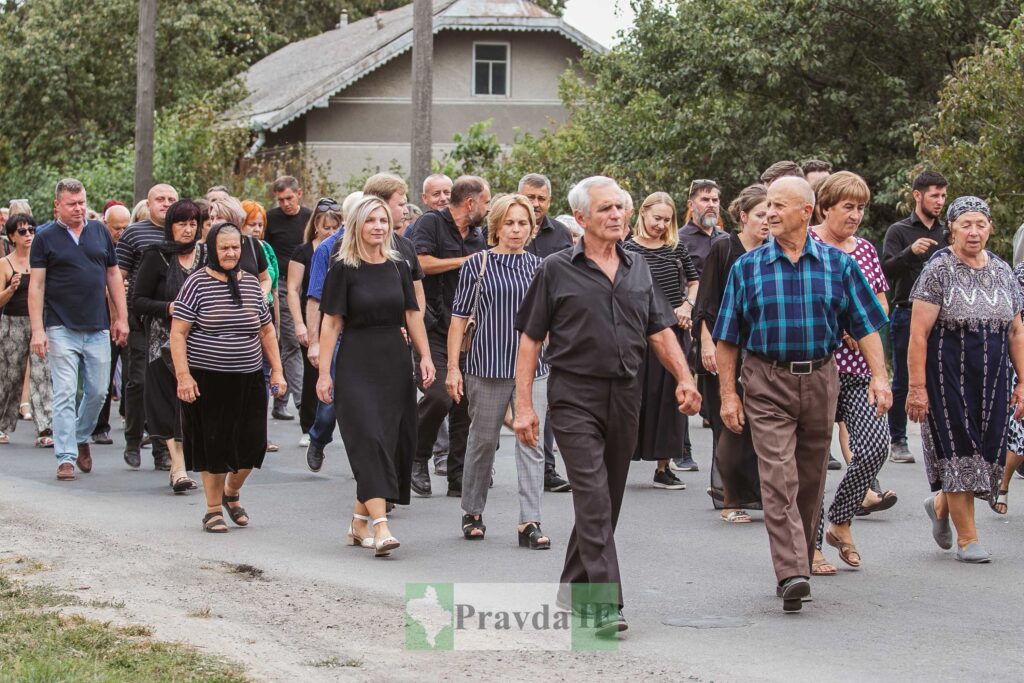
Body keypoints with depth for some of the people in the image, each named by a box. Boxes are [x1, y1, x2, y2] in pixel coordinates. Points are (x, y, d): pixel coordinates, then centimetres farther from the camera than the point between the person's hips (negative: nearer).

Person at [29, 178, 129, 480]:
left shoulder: (99, 232, 10)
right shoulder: (45, 238, 0)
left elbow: (113, 276, 15)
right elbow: (36, 285, -3)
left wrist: (122, 318, 9)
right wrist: (37, 330, -10)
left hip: (98, 328, 3)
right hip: (61, 329, -3)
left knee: (98, 391, 8)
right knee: (65, 394, -6)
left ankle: (81, 438, 32)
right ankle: (66, 458, -3)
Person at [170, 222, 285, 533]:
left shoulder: (251, 283, 10)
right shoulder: (197, 283, -5)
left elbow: (267, 331, 17)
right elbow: (177, 333, -7)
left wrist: (276, 370, 10)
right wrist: (183, 375, -15)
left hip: (249, 379, 4)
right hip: (208, 379, -4)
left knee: (251, 443, 2)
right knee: (214, 446, 1)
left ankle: (231, 492, 29)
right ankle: (214, 509, 15)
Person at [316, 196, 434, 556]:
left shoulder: (399, 266, 9)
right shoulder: (343, 269, -4)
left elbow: (413, 315, 11)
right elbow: (331, 323, -5)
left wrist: (425, 357, 2)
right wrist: (324, 373, -9)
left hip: (395, 364, 5)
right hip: (356, 366, -5)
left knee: (392, 441, 5)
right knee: (369, 439, -15)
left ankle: (359, 523, 17)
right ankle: (381, 528, -24)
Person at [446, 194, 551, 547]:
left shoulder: (539, 267, 9)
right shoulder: (477, 265, 0)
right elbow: (459, 318, 0)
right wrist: (452, 368, -5)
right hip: (487, 367, -2)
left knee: (530, 443, -5)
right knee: (483, 441, 8)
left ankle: (529, 522, -7)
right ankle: (472, 512, 24)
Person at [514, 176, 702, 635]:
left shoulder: (638, 269, 13)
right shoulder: (556, 271, -1)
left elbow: (660, 332, 15)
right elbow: (530, 340, 0)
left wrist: (684, 378, -1)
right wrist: (524, 406, -6)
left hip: (625, 396, 5)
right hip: (575, 396, -5)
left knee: (606, 501, 12)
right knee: (594, 499, -14)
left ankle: (574, 587, 27)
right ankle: (605, 604, -17)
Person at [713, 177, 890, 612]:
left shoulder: (837, 265, 4)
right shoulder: (748, 267, 3)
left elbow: (866, 325, 3)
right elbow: (727, 338, 5)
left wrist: (880, 376, -9)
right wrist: (728, 395, -1)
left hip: (820, 380, 2)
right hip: (767, 383, -2)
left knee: (810, 480, 9)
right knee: (779, 477, -14)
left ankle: (796, 567, 24)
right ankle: (791, 574, -22)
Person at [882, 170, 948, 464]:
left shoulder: (946, 232, 15)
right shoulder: (899, 231, 1)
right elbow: (886, 271, -11)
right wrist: (911, 252, -25)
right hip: (908, 314, -3)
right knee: (902, 382, 2)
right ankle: (898, 442, 9)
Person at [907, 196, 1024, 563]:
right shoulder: (938, 270, -7)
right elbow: (918, 333, -10)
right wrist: (916, 387, -16)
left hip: (992, 380, 5)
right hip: (949, 376, -5)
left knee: (987, 451, 6)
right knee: (959, 450, -4)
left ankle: (941, 504, 34)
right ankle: (967, 538, 5)